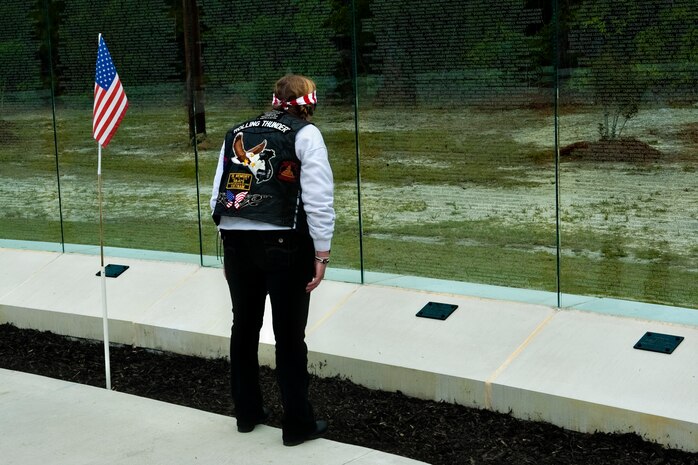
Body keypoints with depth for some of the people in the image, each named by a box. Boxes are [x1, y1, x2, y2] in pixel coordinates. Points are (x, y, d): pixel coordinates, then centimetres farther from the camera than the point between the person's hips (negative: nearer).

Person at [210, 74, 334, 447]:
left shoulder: (236, 133, 14)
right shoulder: (305, 135, -1)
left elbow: (218, 195, 11)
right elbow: (318, 200, -9)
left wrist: (228, 244, 17)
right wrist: (321, 254, -5)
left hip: (236, 241, 5)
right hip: (284, 245, -5)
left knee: (244, 327, 18)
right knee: (289, 336, 4)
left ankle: (247, 412, 31)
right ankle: (297, 425, 14)